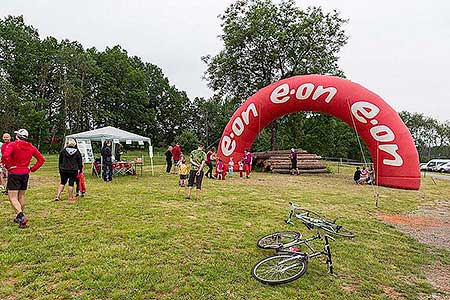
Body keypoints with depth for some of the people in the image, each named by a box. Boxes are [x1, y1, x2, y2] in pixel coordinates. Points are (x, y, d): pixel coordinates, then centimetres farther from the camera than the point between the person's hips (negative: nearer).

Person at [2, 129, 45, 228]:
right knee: (21, 196, 17)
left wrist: (9, 166, -13)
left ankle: (21, 216, -20)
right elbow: (41, 159, 6)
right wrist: (32, 169, 7)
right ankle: (19, 217, 27)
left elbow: (5, 156, -27)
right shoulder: (31, 147, 6)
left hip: (14, 173, -5)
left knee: (12, 197, -4)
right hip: (25, 174, 5)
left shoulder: (13, 145, -10)